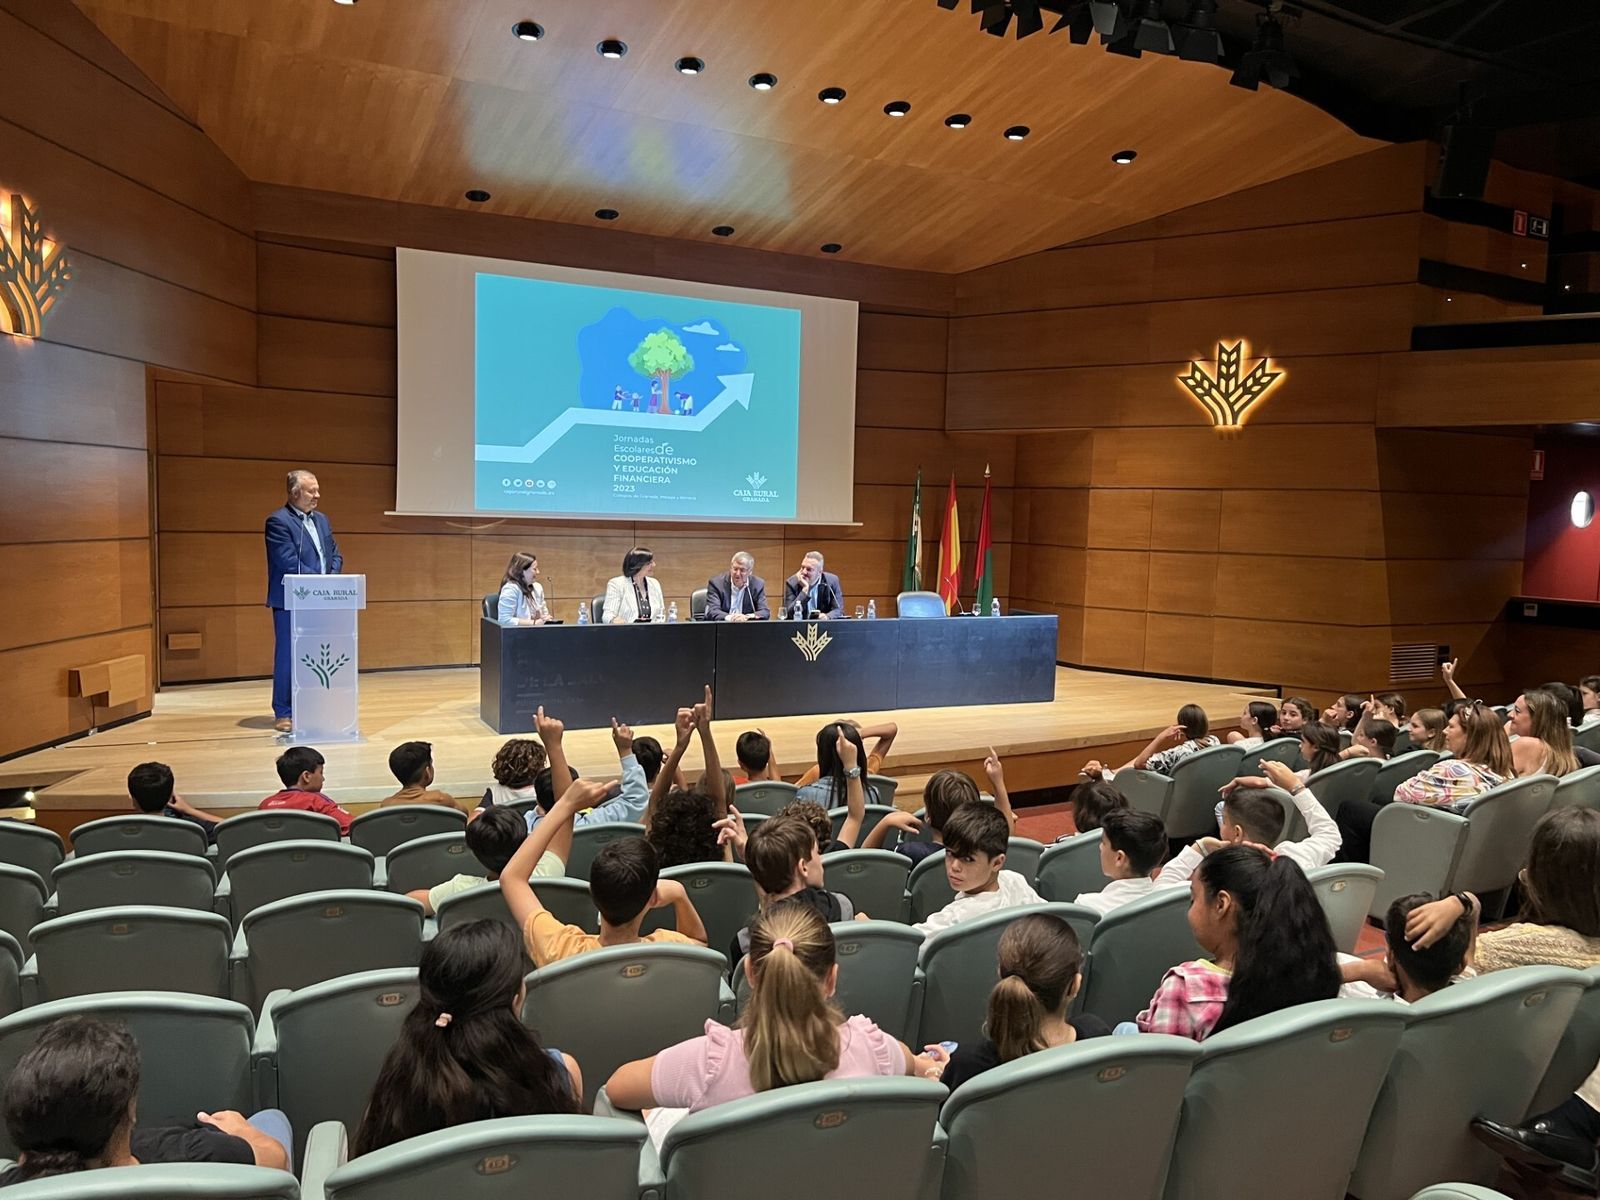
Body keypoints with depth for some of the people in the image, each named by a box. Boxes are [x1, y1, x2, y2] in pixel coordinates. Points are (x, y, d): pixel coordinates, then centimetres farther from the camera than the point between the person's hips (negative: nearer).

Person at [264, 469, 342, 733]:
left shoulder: (321, 520, 15)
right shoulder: (278, 521, -9)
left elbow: (335, 555, 15)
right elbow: (289, 563, -18)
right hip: (291, 602, -7)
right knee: (287, 657, 0)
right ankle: (283, 714, 7)